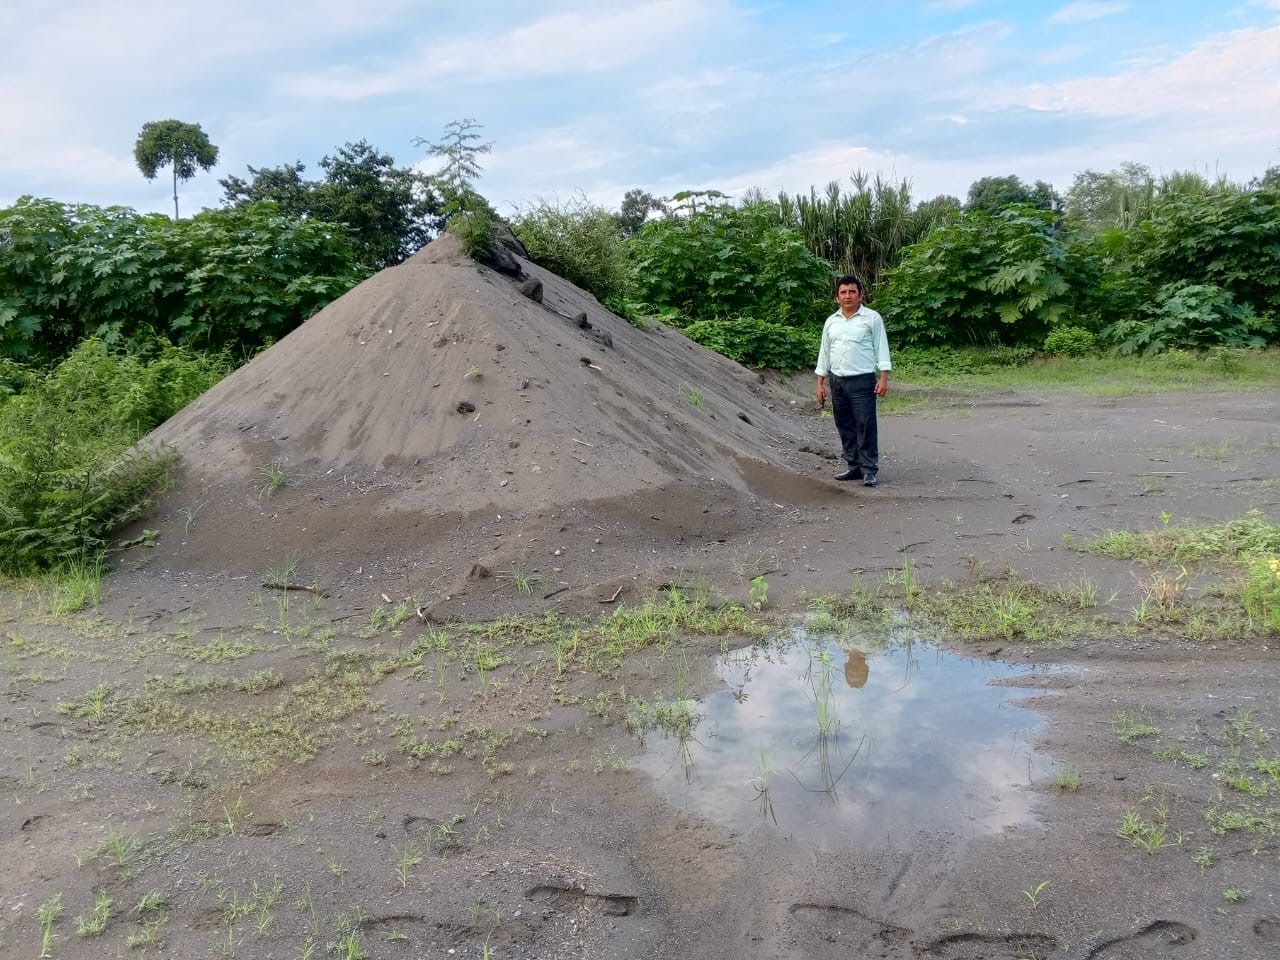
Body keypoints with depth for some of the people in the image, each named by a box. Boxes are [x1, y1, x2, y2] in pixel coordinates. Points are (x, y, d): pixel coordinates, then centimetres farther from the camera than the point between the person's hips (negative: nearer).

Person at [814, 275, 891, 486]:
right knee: (845, 426, 9)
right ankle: (854, 466, 18)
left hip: (862, 381, -5)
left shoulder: (872, 318, -1)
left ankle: (869, 469, -4)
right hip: (837, 381, 5)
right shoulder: (831, 321, 12)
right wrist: (821, 383, 11)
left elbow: (881, 348, -3)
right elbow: (824, 353, 16)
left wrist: (883, 377, -11)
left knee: (865, 425, -7)